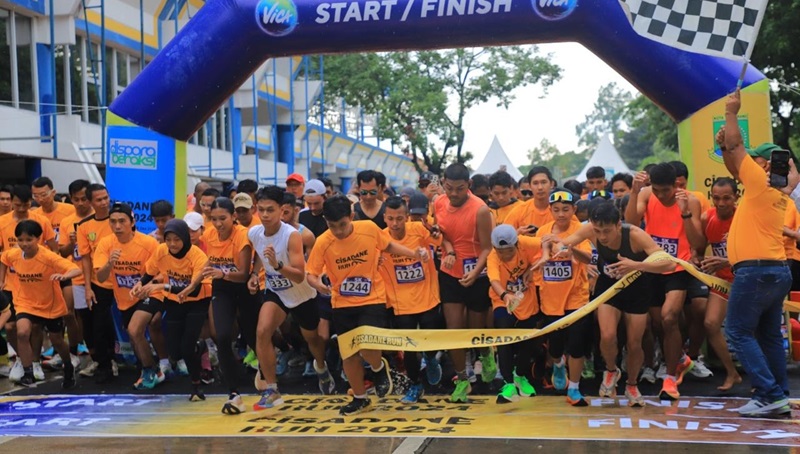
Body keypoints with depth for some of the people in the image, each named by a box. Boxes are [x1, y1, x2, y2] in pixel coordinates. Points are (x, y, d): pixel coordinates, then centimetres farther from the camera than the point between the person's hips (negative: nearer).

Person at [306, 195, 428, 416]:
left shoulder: (369, 228, -13)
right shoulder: (323, 243, -16)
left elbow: (389, 246, 6)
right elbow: (311, 273, -9)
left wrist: (414, 254, -4)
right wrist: (318, 284, -31)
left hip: (372, 300, -2)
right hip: (342, 304, 2)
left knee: (367, 347, -19)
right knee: (349, 353, 9)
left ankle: (379, 368, 17)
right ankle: (360, 398, 31)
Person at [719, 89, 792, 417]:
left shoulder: (761, 183, -9)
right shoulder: (778, 195, 17)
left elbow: (736, 146, -5)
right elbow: (735, 167, 28)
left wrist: (731, 113, 4)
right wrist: (724, 148, 19)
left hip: (755, 270, -9)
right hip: (777, 271, 9)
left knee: (739, 332, -6)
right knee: (769, 335, 11)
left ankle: (768, 395, -10)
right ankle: (779, 396, 12)